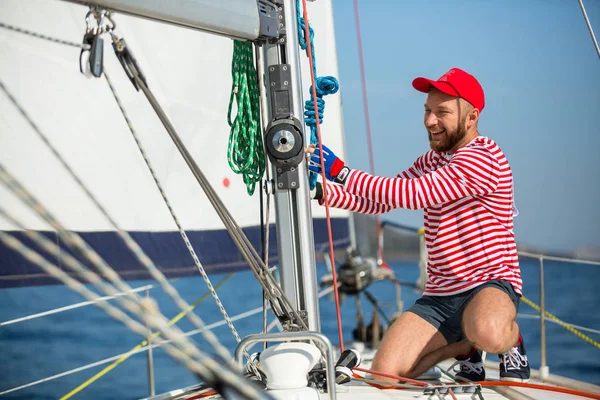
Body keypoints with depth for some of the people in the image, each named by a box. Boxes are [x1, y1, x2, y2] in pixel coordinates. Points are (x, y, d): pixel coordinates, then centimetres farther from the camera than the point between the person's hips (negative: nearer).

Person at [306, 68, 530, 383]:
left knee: (487, 332, -43)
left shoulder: (482, 156, -15)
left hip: (490, 285, -7)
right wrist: (322, 191, -3)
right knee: (383, 373, -11)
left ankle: (512, 344, -3)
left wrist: (339, 170, -21)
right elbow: (379, 201, 13)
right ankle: (464, 349, 17)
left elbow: (411, 193, -23)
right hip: (440, 296, 7)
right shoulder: (432, 160, 16)